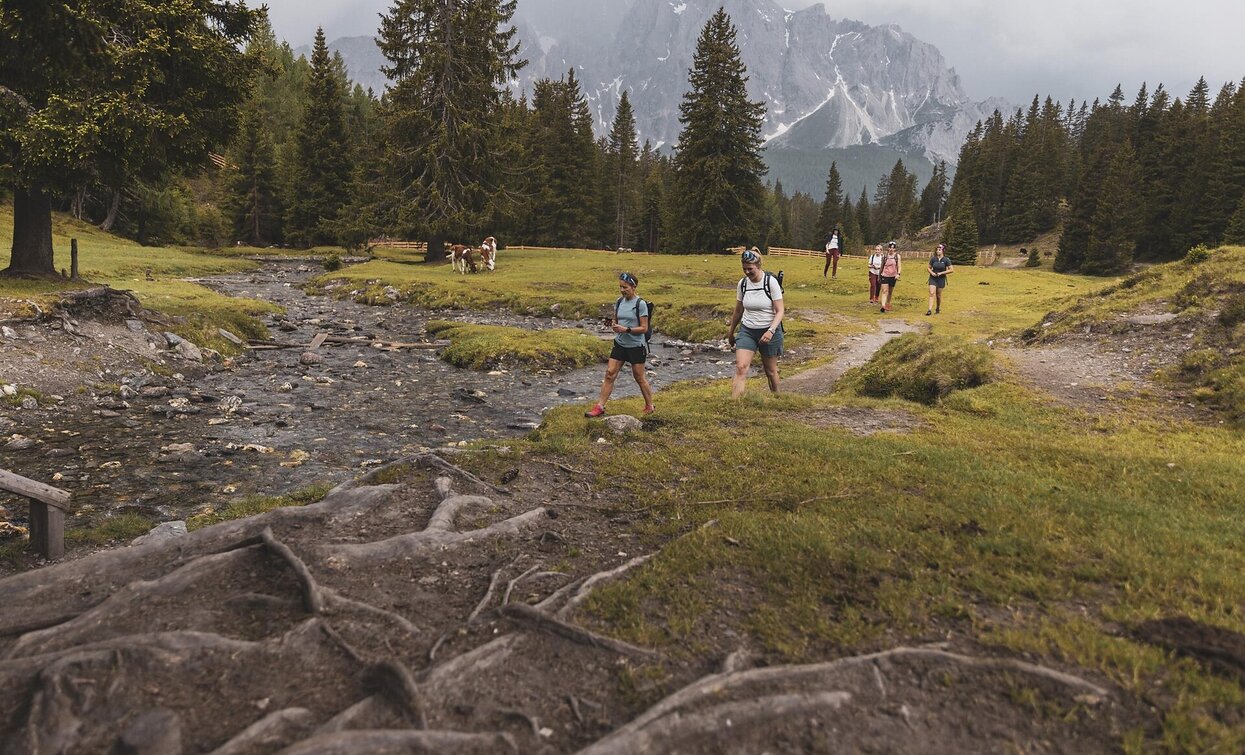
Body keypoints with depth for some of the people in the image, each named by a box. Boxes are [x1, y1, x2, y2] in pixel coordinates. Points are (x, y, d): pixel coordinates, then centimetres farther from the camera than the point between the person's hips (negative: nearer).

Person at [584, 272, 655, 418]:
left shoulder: (640, 304, -13)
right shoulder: (619, 302, 5)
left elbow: (644, 328, -14)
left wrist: (626, 329, -24)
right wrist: (611, 323, -8)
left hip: (636, 346, -5)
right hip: (620, 344, 5)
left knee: (639, 378, 6)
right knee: (610, 374, -2)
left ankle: (649, 407, 24)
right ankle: (600, 407, 1)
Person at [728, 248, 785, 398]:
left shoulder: (771, 282, -13)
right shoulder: (742, 283, -1)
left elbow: (779, 311, -12)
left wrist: (771, 331, -27)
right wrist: (731, 332, 21)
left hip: (769, 331, -2)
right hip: (747, 331, 2)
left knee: (770, 370, 12)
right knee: (740, 367, -14)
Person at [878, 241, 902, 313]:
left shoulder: (897, 256, 2)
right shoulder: (884, 256, 3)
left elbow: (899, 266, -2)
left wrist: (898, 274, -20)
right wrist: (879, 276, 18)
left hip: (893, 276, 1)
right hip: (884, 275, -1)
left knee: (890, 292, 13)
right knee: (884, 291, -14)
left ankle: (888, 305, 30)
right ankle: (883, 306, -23)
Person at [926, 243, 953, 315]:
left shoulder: (946, 260, -6)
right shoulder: (933, 259, -1)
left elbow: (951, 270, -7)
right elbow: (929, 268, 10)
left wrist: (941, 273, -15)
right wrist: (931, 272, -11)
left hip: (941, 279, -1)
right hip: (933, 278, 1)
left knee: (938, 295, 8)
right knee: (932, 293, -12)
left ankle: (938, 308, 30)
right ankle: (930, 310, -16)